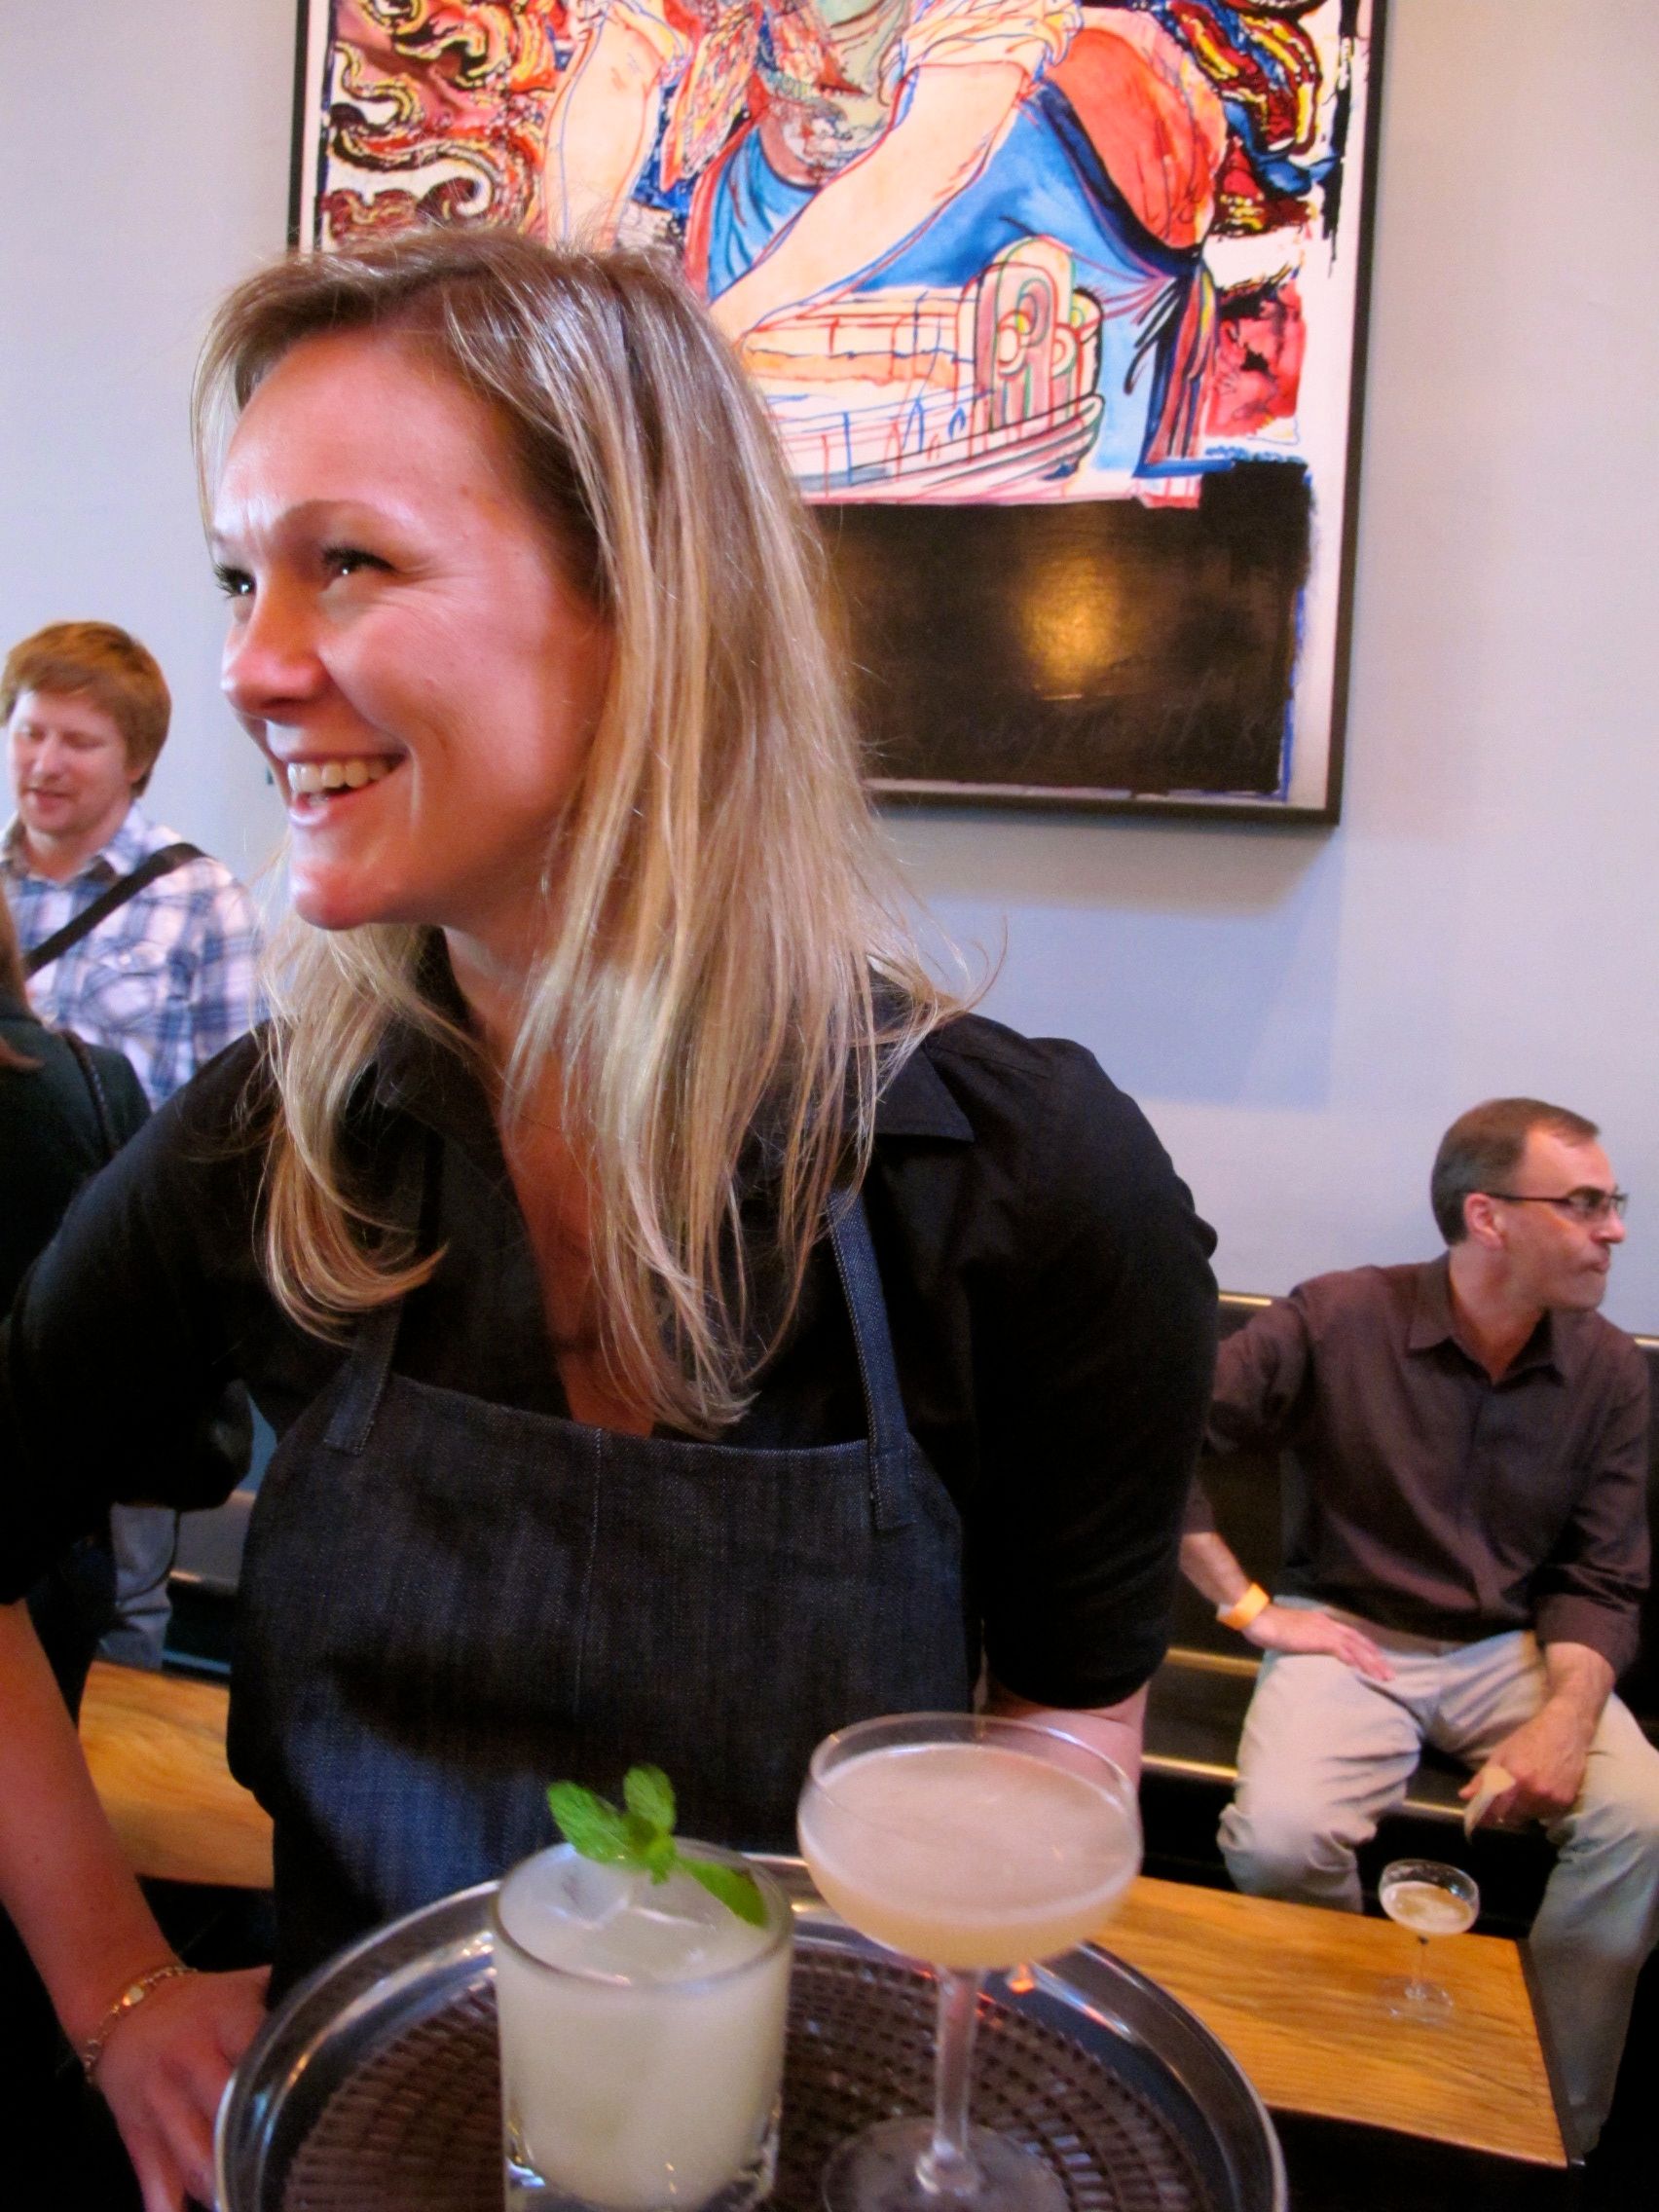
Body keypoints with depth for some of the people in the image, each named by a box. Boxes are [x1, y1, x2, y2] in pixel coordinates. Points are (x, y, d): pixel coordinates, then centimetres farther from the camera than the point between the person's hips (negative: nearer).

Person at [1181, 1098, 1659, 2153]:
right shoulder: (1339, 1320, -13)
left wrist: (1568, 1714, -18)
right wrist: (1249, 1607, -10)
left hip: (1516, 1649, 3)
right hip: (1350, 1634, -3)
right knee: (1281, 1837, -28)